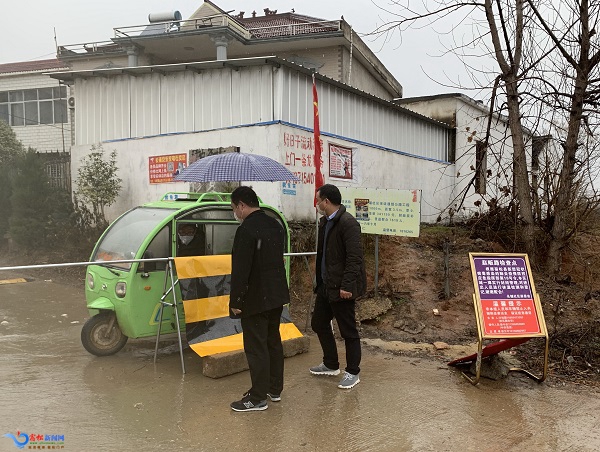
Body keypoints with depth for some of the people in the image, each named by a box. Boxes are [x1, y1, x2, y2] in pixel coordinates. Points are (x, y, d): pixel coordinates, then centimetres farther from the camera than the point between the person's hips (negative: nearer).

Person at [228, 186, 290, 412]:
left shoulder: (246, 230, -21)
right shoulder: (275, 225, 8)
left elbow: (240, 270, -22)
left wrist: (235, 301, -14)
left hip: (256, 299, -9)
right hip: (277, 295, 9)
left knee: (256, 348, 0)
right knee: (273, 342, 18)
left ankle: (258, 398, 8)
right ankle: (275, 389, 29)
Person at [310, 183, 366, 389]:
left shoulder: (348, 223, -19)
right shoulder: (325, 222, 11)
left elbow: (355, 257, -23)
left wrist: (347, 286, -25)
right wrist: (320, 280, 17)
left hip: (341, 287, -10)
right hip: (326, 285, 10)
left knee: (348, 331, 3)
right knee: (319, 324, 18)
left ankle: (352, 373, 17)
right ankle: (331, 364, 35)